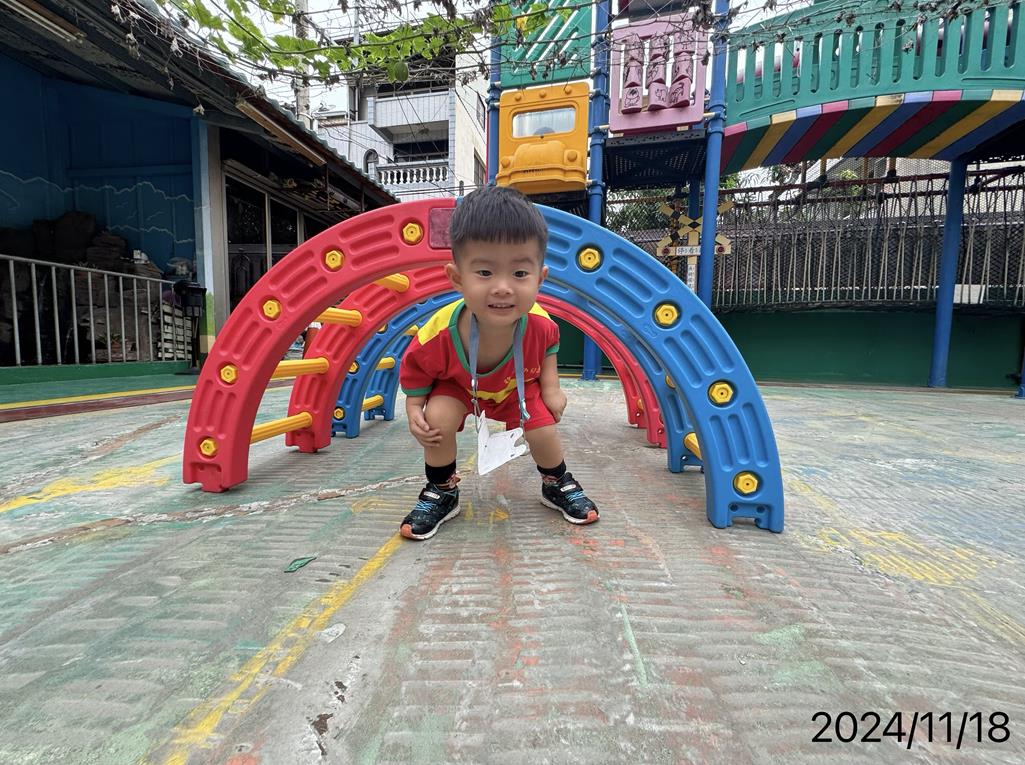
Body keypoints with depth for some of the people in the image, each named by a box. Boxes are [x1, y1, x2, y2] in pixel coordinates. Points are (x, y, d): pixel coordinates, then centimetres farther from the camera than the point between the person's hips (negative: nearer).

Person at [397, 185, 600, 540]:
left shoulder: (539, 323, -33)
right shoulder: (436, 336, -39)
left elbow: (548, 346, -6)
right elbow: (415, 371, -16)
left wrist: (551, 387, -13)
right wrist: (414, 412, -27)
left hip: (517, 386, 2)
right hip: (457, 384, -1)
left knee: (544, 432, -10)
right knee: (437, 420, -24)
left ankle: (557, 485, 25)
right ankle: (441, 494, 5)